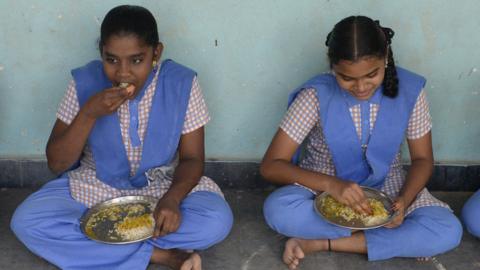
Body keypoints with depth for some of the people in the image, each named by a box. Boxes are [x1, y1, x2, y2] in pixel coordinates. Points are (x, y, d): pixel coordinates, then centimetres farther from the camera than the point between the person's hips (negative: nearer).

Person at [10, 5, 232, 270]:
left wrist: (172, 199, -30)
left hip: (162, 190, -1)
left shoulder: (181, 84, -13)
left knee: (217, 220, -29)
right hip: (95, 191, 1)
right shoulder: (85, 82, -12)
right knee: (25, 222, -24)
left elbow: (192, 158, -9)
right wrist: (89, 113, -27)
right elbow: (56, 163, -10)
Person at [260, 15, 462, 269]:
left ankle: (318, 243, -20)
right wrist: (332, 185, -36)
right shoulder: (316, 96, -21)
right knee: (277, 210, -34)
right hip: (324, 189, -1)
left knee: (448, 231, -24)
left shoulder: (409, 90, -15)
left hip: (384, 188, 2)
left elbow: (422, 159, -3)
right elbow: (270, 165, -21)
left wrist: (404, 200, -24)